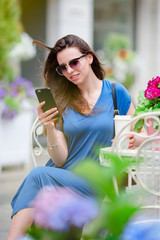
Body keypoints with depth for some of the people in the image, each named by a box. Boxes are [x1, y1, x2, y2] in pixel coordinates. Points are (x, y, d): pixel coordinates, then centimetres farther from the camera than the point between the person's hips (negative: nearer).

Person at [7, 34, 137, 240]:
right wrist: (50, 129, -13)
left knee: (38, 175, -30)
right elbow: (60, 160, 5)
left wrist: (132, 141, -10)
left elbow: (135, 137, 14)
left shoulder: (116, 92, 7)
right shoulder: (61, 101, 11)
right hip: (61, 177, 3)